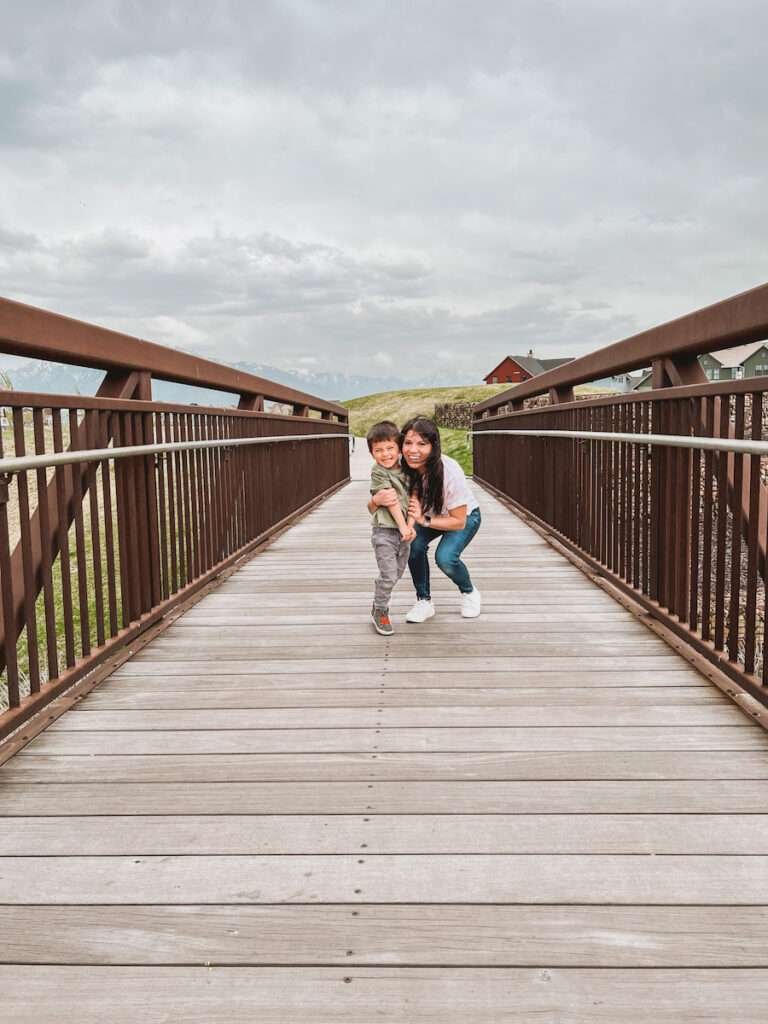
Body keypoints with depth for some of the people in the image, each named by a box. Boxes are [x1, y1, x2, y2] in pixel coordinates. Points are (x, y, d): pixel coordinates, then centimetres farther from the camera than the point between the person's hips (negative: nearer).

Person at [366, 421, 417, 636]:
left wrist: (410, 526, -8)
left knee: (397, 573, 15)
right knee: (389, 575, -9)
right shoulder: (378, 472, -9)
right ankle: (380, 613, 9)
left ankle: (378, 602, 35)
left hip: (404, 530, 6)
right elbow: (391, 501, -14)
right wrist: (403, 526, -16)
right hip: (384, 531, -6)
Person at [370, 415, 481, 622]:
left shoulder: (449, 471, -37)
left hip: (465, 516, -3)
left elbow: (459, 521, -27)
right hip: (429, 515, 4)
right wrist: (376, 500, -44)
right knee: (414, 545, -26)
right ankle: (424, 601, -4)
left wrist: (424, 520, -40)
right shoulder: (402, 469, -26)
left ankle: (469, 592, 5)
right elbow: (373, 510, -20)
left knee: (445, 557, -27)